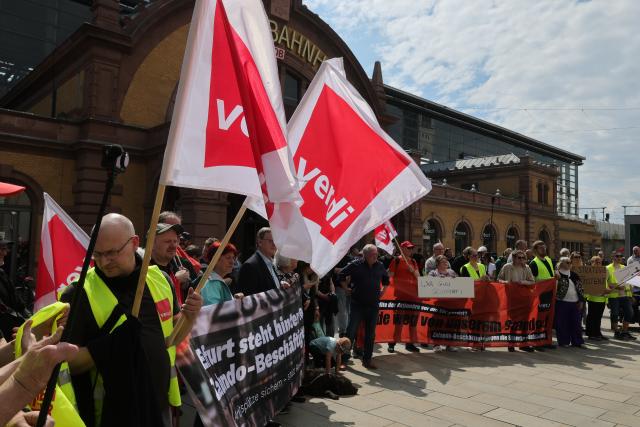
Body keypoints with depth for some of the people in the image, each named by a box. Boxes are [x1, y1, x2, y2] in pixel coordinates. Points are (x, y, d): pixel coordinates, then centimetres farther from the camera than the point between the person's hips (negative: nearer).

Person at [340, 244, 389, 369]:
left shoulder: (380, 266, 4)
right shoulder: (355, 265, -9)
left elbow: (386, 279, 23)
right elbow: (341, 275, 0)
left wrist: (382, 292, 14)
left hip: (373, 305, 4)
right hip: (357, 305, -4)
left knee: (370, 334, 10)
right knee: (351, 332, -2)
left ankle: (367, 359, 22)